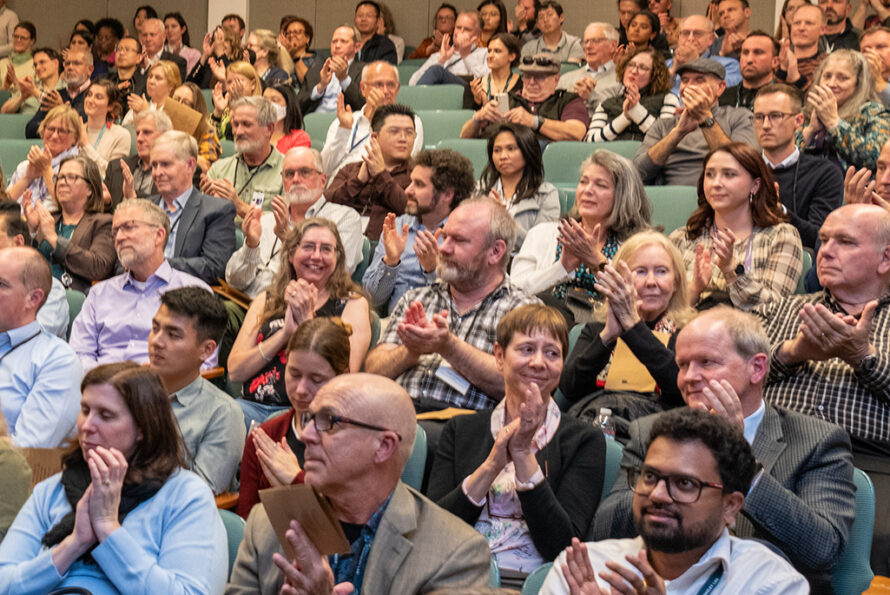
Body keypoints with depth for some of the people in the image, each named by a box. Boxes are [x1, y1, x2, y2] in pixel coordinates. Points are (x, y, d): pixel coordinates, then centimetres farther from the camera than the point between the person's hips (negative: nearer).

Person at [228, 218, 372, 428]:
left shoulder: (353, 304, 9)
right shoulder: (266, 300, 19)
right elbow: (235, 371, 6)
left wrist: (306, 320, -7)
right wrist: (286, 332, -6)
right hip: (253, 404, 4)